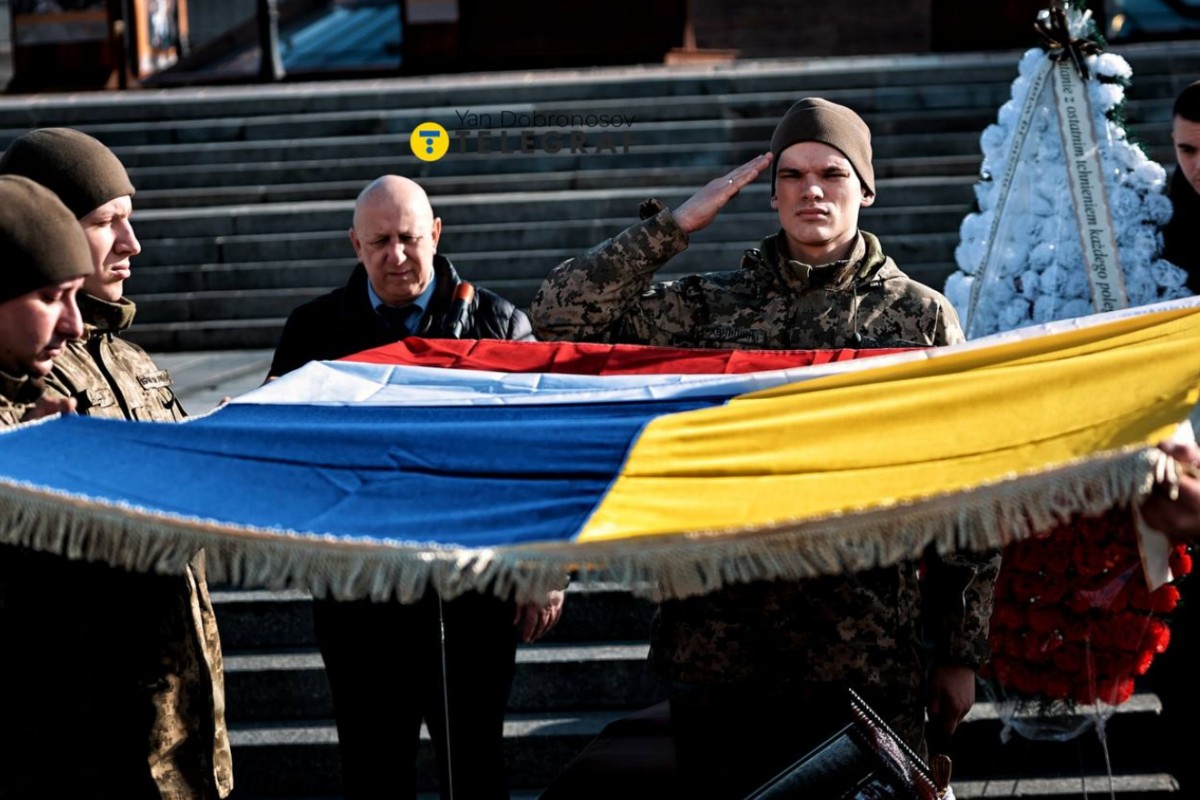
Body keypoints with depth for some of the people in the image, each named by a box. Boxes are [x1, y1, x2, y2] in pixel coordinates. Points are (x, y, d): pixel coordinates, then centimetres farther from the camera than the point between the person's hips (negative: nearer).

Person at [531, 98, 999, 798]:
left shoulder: (921, 316, 5)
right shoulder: (711, 307, 8)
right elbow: (562, 320, 0)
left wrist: (961, 654, 4)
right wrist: (676, 225, -2)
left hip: (869, 657, -1)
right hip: (719, 642, 2)